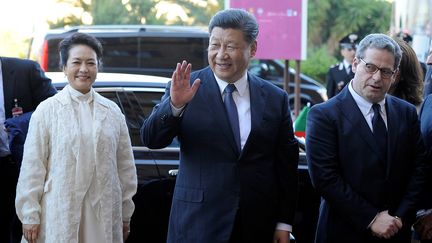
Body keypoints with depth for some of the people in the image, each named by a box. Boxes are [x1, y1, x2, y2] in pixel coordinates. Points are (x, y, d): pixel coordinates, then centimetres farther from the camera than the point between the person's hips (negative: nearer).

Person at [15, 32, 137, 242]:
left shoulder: (112, 111, 9)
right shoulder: (46, 111, 0)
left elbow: (125, 164, 11)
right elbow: (32, 168, -1)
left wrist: (125, 214, 10)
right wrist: (30, 216, -4)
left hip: (105, 216, 3)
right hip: (60, 215, -2)